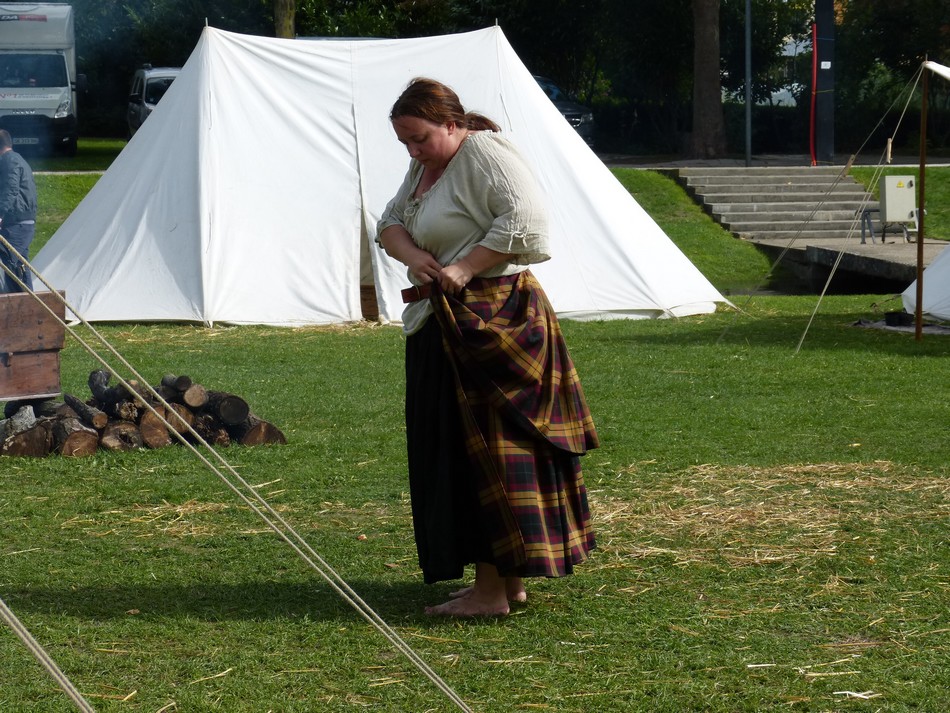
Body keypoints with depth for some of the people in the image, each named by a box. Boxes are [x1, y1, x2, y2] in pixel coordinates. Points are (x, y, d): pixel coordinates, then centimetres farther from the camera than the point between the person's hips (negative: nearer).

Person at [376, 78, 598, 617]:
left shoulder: (484, 153, -14)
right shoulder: (426, 166, 16)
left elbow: (525, 218, -25)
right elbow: (390, 223, 16)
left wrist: (464, 269, -24)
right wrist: (413, 254, -6)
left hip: (491, 323, -10)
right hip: (445, 328, 10)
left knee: (488, 449, -7)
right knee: (454, 450, 11)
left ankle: (492, 591, -4)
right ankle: (510, 579, 17)